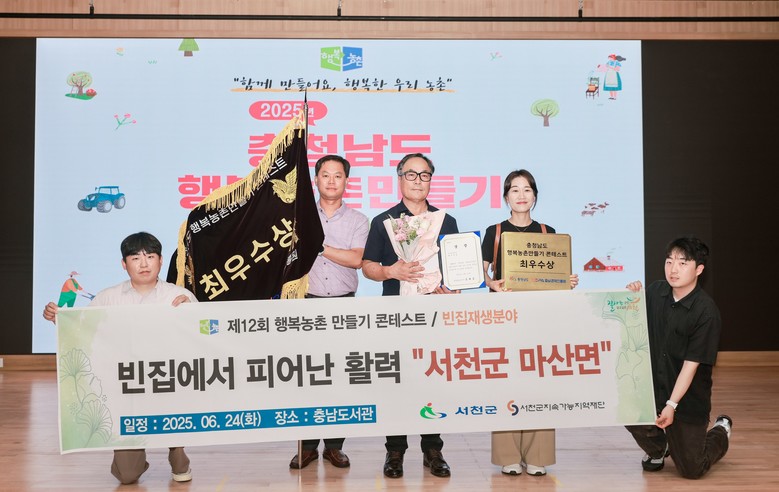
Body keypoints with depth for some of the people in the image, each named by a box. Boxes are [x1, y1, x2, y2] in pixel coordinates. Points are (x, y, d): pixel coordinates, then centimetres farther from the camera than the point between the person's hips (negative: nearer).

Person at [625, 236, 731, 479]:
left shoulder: (706, 311, -17)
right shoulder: (655, 291, -3)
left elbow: (691, 363, -18)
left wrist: (671, 405, -21)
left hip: (688, 396, -3)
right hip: (653, 385, 4)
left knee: (691, 470, 2)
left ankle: (721, 431, 35)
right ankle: (657, 448, 8)